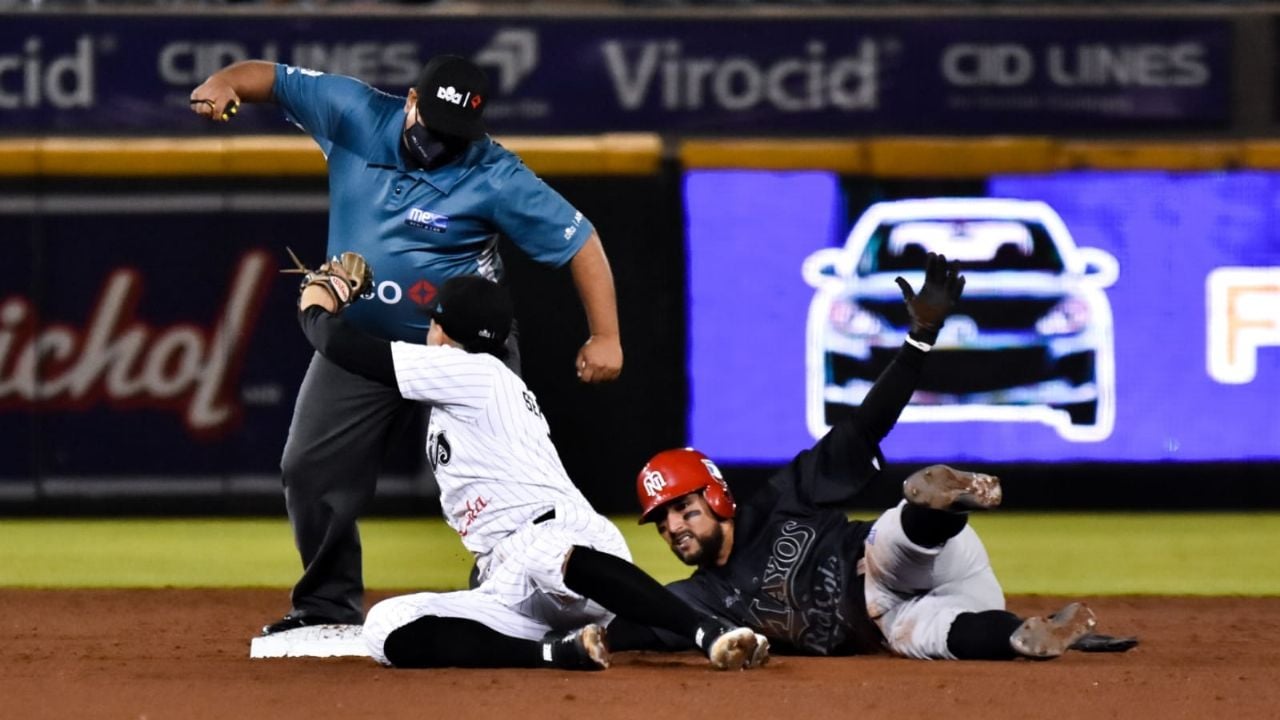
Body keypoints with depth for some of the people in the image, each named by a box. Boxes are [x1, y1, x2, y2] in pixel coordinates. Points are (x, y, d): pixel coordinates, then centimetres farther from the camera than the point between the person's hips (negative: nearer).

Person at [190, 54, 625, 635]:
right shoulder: (356, 117, -11)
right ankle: (330, 606, 20)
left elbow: (579, 241, -17)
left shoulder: (495, 178, -20)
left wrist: (605, 337, -23)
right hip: (359, 342, 4)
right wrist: (223, 82, -30)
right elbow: (272, 79, -7)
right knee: (311, 472, 5)